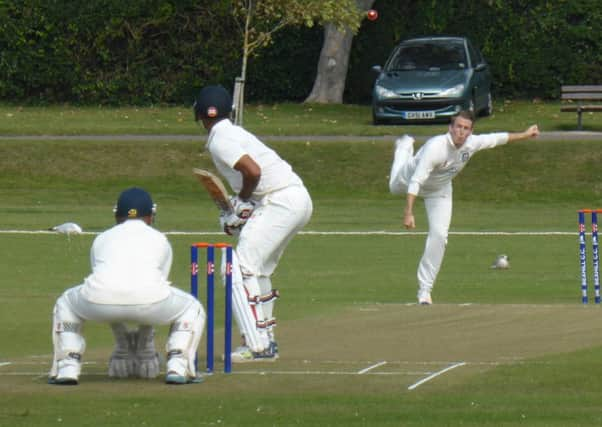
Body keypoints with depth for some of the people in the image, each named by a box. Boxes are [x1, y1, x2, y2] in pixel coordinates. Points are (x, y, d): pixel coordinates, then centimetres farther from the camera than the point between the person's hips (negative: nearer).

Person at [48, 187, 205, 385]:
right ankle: (178, 366, 8)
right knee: (191, 309, 30)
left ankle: (67, 367, 16)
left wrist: (122, 341, 49)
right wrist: (145, 344, 47)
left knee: (65, 305, 35)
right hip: (147, 299, -1)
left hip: (100, 299, 1)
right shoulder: (160, 240, 33)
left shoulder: (102, 238, 35)